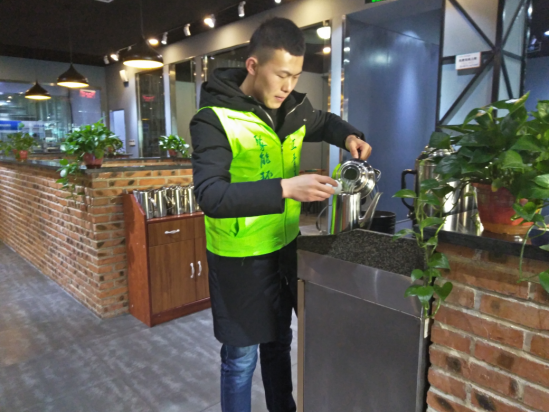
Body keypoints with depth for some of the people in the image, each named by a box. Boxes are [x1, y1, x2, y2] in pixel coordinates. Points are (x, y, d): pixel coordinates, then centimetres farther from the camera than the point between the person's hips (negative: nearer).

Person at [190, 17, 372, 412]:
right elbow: (210, 195, -29)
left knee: (279, 343, 23)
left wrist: (349, 136, -1)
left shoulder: (293, 107, 0)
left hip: (285, 247, 6)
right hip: (240, 258, -6)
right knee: (241, 357, 11)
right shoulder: (214, 120, -20)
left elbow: (325, 122, 21)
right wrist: (285, 188, -37)